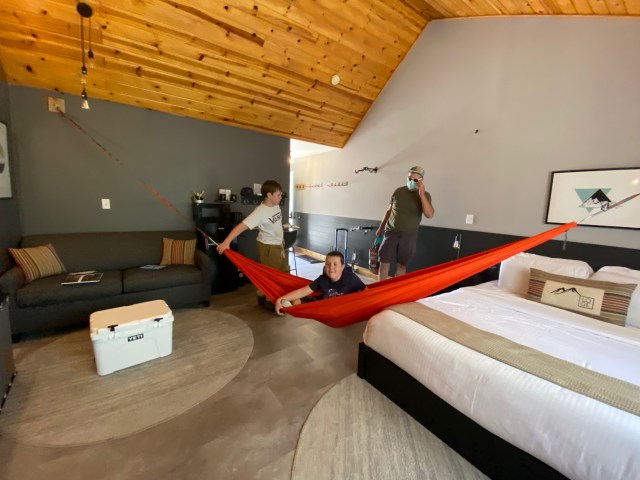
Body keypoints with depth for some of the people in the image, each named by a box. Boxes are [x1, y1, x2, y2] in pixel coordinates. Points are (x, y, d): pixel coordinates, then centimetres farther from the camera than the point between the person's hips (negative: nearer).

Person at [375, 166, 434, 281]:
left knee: (401, 265, 6)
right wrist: (381, 227, 16)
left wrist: (421, 194, -21)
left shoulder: (425, 195, -1)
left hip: (409, 235, -1)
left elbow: (430, 215, -16)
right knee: (384, 262, -2)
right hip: (391, 232, 1)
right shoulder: (398, 191, 3)